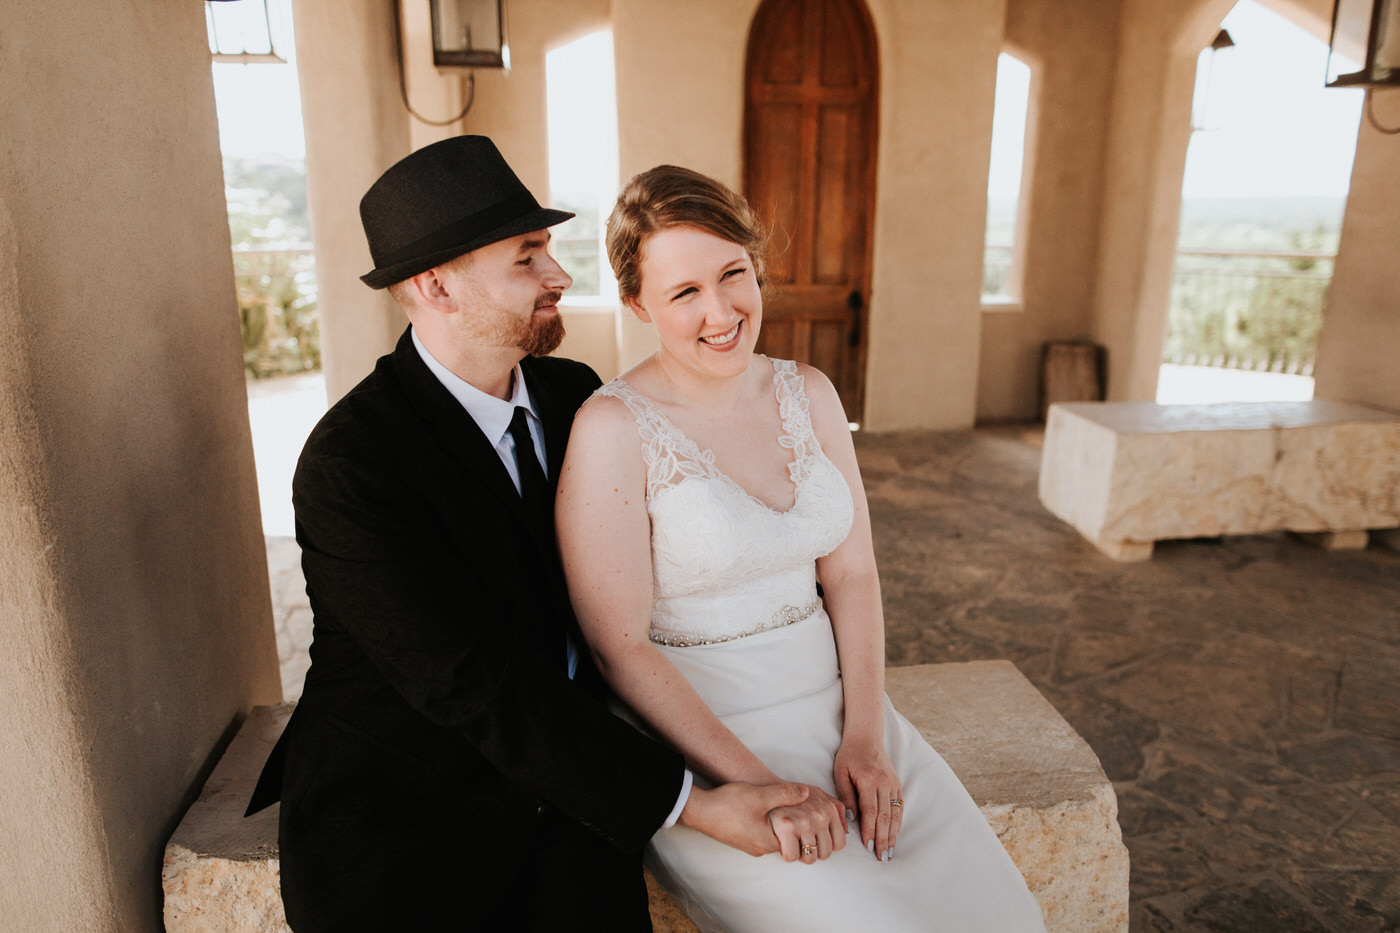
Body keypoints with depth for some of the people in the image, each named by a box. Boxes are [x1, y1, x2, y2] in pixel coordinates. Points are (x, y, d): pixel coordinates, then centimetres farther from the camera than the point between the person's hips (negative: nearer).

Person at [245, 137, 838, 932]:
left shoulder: (574, 393, 1)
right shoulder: (348, 467, -19)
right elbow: (480, 689, -21)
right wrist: (688, 803, -21)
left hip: (560, 783, 4)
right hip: (397, 816, -4)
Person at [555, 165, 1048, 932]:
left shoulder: (808, 394, 3)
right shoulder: (612, 428, -14)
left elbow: (852, 573, 3)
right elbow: (621, 648, -13)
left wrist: (865, 736, -7)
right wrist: (754, 783, -16)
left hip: (833, 702, 5)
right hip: (697, 736, -4)